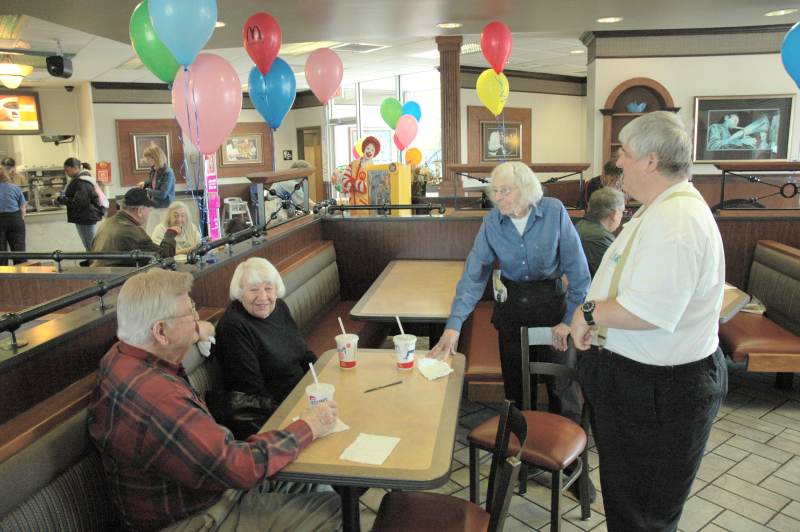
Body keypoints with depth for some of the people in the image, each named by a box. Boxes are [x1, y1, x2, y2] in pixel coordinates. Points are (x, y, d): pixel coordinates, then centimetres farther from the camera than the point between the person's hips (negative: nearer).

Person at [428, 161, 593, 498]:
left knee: (563, 387, 1)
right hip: (512, 306, 2)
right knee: (516, 386, 10)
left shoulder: (554, 212, -15)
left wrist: (570, 318, -11)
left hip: (551, 302, -2)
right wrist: (454, 324, -20)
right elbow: (474, 274, -11)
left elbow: (578, 270, -10)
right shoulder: (492, 222, -9)